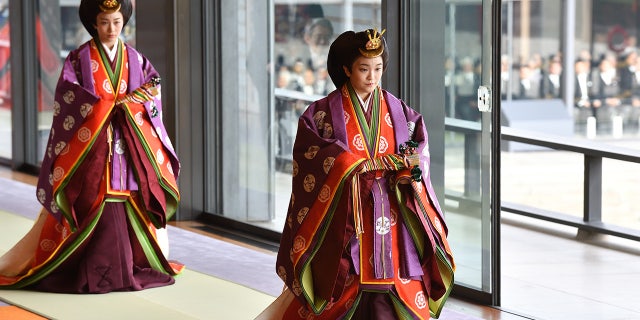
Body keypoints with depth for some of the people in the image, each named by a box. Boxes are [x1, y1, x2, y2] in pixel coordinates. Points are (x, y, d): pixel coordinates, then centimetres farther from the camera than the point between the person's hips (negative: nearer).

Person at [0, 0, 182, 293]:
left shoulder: (134, 59, 13)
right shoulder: (79, 58, 2)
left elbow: (154, 85, 4)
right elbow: (67, 96, -8)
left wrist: (126, 103, -12)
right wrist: (103, 107, -16)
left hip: (129, 144, 4)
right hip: (90, 143, -3)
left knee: (131, 201, -1)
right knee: (93, 201, -10)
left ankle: (134, 264, 5)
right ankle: (94, 271, -8)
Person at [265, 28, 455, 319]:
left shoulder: (398, 112, 10)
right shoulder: (323, 114, -1)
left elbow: (420, 153, 2)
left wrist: (407, 174, -21)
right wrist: (391, 162, -18)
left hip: (389, 222, 3)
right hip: (344, 223, -2)